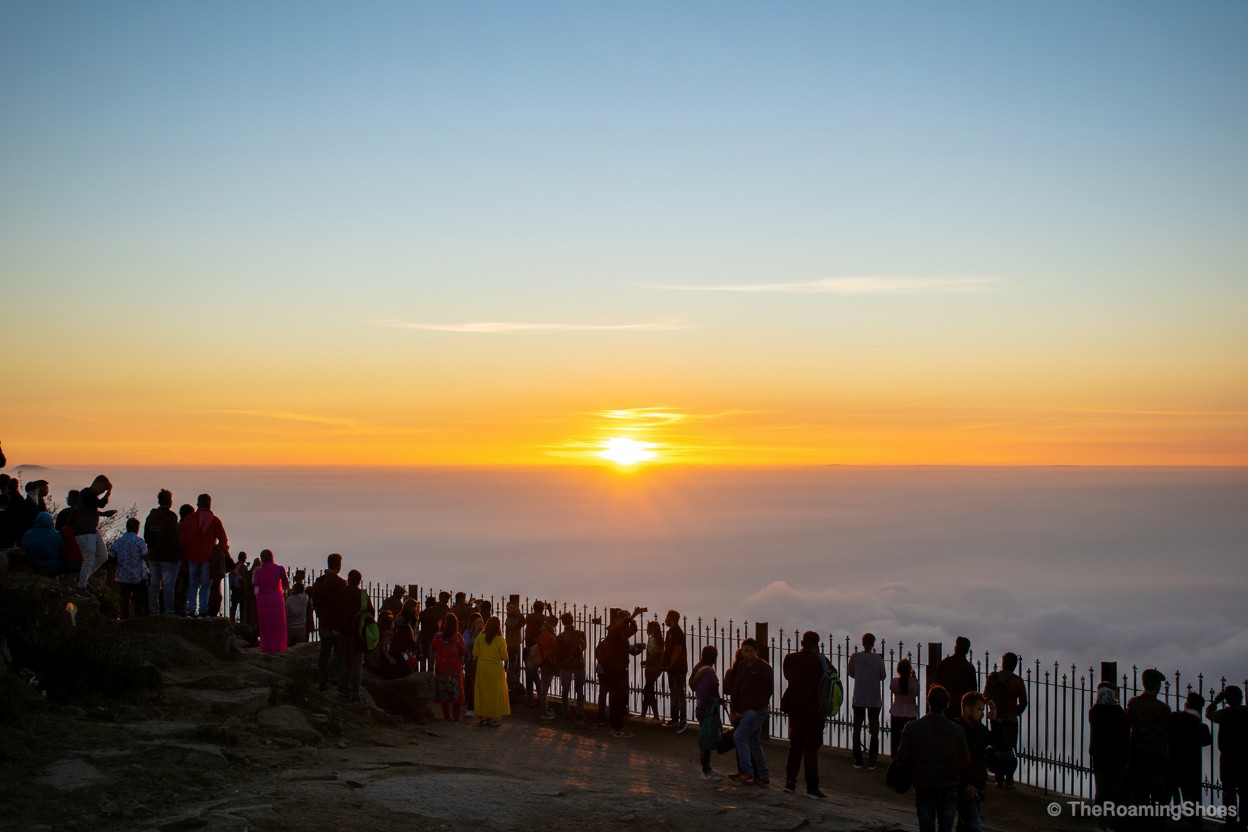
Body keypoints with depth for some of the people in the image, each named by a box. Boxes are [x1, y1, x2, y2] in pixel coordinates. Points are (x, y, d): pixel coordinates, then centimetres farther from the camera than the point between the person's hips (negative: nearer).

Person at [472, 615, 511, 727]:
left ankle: (483, 717, 14)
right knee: (495, 693, 5)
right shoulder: (500, 639, -14)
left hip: (482, 668, 3)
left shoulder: (480, 637, -6)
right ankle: (493, 718, 6)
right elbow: (504, 657, -9)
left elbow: (475, 652, 3)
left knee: (482, 692, 11)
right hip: (495, 668, -3)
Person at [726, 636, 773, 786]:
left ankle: (747, 772, -12)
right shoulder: (741, 666, 10)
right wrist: (735, 710, 7)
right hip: (745, 710, 8)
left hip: (757, 710, -8)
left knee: (739, 736, -15)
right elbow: (736, 689, 11)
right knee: (754, 743, 10)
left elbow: (769, 690, -11)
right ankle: (763, 777, 16)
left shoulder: (764, 668, -10)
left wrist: (757, 705, -16)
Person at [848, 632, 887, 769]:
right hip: (874, 699, -1)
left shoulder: (855, 657, -7)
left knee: (857, 729, 11)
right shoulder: (878, 658, -11)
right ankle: (871, 761, 8)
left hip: (859, 698, 1)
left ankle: (858, 760, 11)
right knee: (873, 730, 9)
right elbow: (883, 677, 0)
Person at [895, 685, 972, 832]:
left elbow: (902, 760, -11)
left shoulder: (912, 728, -12)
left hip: (923, 789, 0)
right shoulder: (957, 731, -12)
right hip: (949, 790, 0)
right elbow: (965, 763, -9)